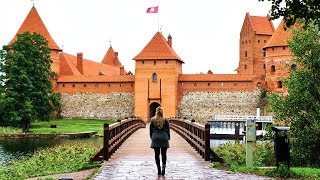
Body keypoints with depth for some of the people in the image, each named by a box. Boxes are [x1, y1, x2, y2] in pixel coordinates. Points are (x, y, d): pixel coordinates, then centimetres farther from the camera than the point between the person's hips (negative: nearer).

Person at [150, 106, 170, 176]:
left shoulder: (152, 120, 0)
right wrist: (168, 138, 11)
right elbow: (168, 130, 1)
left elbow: (151, 130, 5)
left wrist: (151, 137, 16)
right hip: (164, 137, 0)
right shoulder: (165, 120, -3)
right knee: (164, 154, 8)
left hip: (155, 138, 0)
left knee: (157, 154, 5)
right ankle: (163, 166, -11)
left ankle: (159, 170, 5)